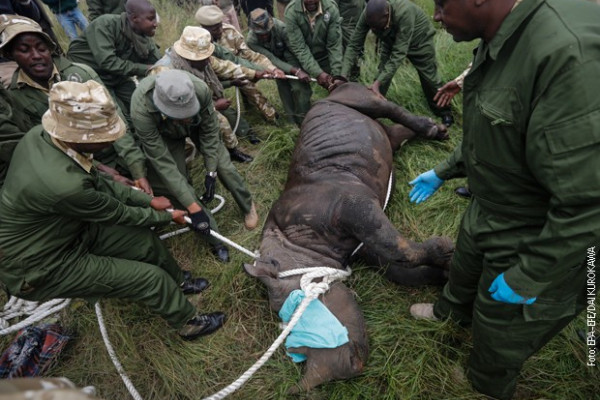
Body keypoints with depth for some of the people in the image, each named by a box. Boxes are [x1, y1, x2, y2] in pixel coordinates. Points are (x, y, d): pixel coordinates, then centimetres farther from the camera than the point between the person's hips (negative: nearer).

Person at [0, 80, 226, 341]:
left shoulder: (43, 134, -15)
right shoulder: (62, 184, -39)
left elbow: (97, 183, -1)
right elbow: (117, 214, -21)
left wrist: (148, 200, 1)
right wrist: (168, 217, -5)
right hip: (43, 267, -7)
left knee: (146, 241, 7)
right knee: (151, 277, -6)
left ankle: (178, 282, 35)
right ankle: (189, 323, 20)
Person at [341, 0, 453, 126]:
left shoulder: (404, 12, -44)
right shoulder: (368, 14, -30)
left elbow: (399, 52, -45)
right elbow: (354, 45, -27)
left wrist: (378, 82, -53)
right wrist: (343, 76, -38)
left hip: (419, 39, -3)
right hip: (391, 40, 4)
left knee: (429, 77, 3)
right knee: (383, 74, -9)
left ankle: (444, 112, 22)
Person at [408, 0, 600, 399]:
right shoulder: (499, 42, -5)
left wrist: (526, 279, -22)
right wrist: (443, 171, 19)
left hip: (538, 242, -7)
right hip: (487, 214, 8)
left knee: (498, 339, 18)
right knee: (464, 272, 34)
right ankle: (452, 310, 68)